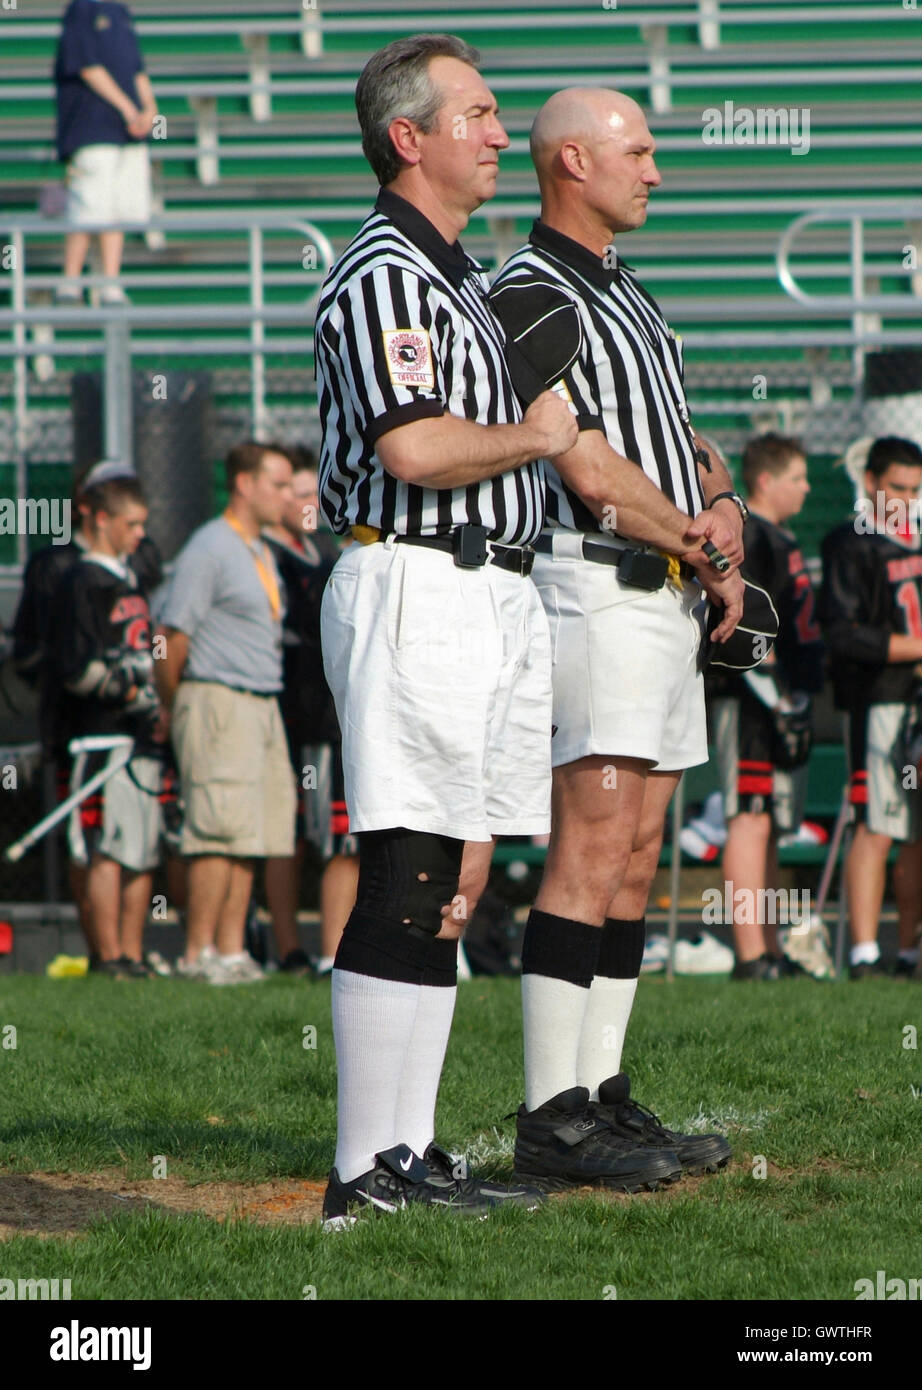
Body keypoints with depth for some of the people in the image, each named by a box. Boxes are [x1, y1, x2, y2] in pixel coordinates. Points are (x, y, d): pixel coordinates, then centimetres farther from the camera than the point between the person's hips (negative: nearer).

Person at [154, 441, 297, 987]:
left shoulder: (263, 554, 19)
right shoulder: (211, 548, -10)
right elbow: (175, 634, -12)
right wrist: (170, 709, -6)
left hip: (262, 706, 9)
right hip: (218, 701, -9)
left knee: (250, 837, 5)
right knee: (222, 830, -11)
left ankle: (231, 949, 7)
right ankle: (199, 953, -10)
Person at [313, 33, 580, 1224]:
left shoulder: (461, 276, 21)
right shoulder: (381, 276, -12)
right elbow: (417, 449, -23)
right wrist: (534, 437, -7)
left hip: (493, 592, 10)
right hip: (415, 584, -10)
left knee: (453, 885, 9)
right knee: (409, 885, -12)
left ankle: (408, 1155, 12)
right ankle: (363, 1174, -13)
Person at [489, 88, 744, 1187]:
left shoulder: (623, 294, 21)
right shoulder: (530, 295, -10)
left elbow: (677, 438, 22)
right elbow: (589, 468, -16)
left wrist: (724, 505, 0)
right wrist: (700, 547, -6)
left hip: (669, 596, 10)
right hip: (596, 591, -10)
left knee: (636, 858, 8)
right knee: (590, 854, -14)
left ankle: (602, 1095, 10)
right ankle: (552, 1118, -15)